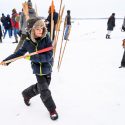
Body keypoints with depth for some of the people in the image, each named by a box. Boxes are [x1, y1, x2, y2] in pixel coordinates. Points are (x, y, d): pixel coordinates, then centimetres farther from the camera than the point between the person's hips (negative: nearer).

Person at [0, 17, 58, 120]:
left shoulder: (46, 39, -18)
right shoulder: (28, 42, -11)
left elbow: (48, 56, -25)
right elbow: (20, 52, 5)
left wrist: (32, 57, -29)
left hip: (47, 68, 0)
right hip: (38, 69, 0)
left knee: (40, 87, 18)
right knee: (44, 91, 0)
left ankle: (26, 94, 48)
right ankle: (52, 110, 21)